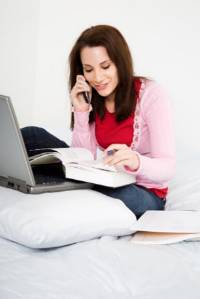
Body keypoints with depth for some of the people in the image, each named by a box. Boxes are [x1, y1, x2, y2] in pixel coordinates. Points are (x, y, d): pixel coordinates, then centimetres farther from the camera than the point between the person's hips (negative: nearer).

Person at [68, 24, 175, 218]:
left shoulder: (151, 95, -15)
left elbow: (167, 168, -22)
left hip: (146, 194, -3)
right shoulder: (92, 99, 1)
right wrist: (81, 112, -16)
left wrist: (136, 162, -45)